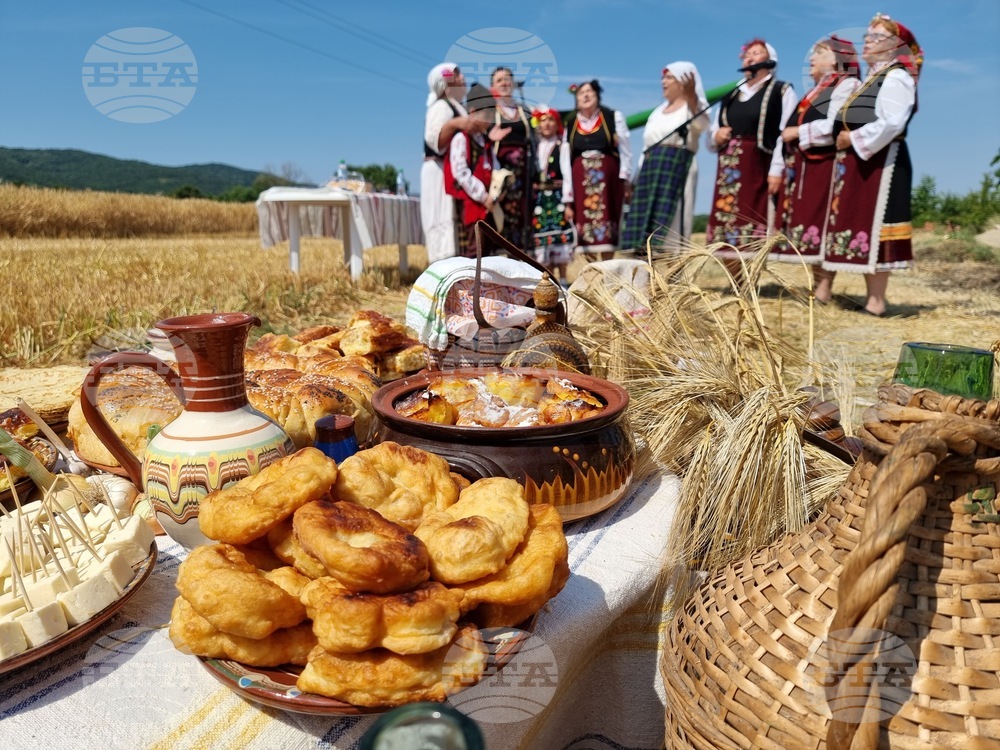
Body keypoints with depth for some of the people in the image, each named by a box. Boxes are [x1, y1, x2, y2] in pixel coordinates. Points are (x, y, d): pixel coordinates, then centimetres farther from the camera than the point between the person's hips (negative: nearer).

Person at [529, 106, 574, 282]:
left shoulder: (562, 146, 1)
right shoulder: (534, 147, 13)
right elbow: (530, 175, 12)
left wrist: (568, 203, -12)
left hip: (558, 197, -3)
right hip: (538, 199, 4)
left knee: (561, 238, -4)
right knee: (542, 238, 3)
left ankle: (562, 278, 7)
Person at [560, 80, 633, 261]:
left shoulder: (613, 117, 5)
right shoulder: (570, 124, 10)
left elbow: (625, 151, 3)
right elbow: (565, 160, 8)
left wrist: (626, 180, -3)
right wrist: (567, 196, 3)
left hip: (607, 178, -2)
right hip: (581, 181, 2)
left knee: (605, 225, -3)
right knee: (585, 224, 0)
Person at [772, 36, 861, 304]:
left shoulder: (847, 85, -3)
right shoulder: (817, 89, 25)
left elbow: (835, 127, -17)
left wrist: (798, 133, -12)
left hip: (826, 167, -9)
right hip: (805, 166, 9)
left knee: (822, 224, -11)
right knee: (808, 224, 6)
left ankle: (823, 290, -9)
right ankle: (817, 286, 10)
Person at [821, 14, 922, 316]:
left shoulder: (896, 77, -7)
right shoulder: (871, 78, 22)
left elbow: (891, 124, -20)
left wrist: (853, 139, -14)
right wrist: (843, 139, 4)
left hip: (879, 162, -10)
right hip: (858, 163, 10)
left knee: (872, 229, -10)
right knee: (861, 229, 9)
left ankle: (876, 302, -5)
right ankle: (872, 298, 15)